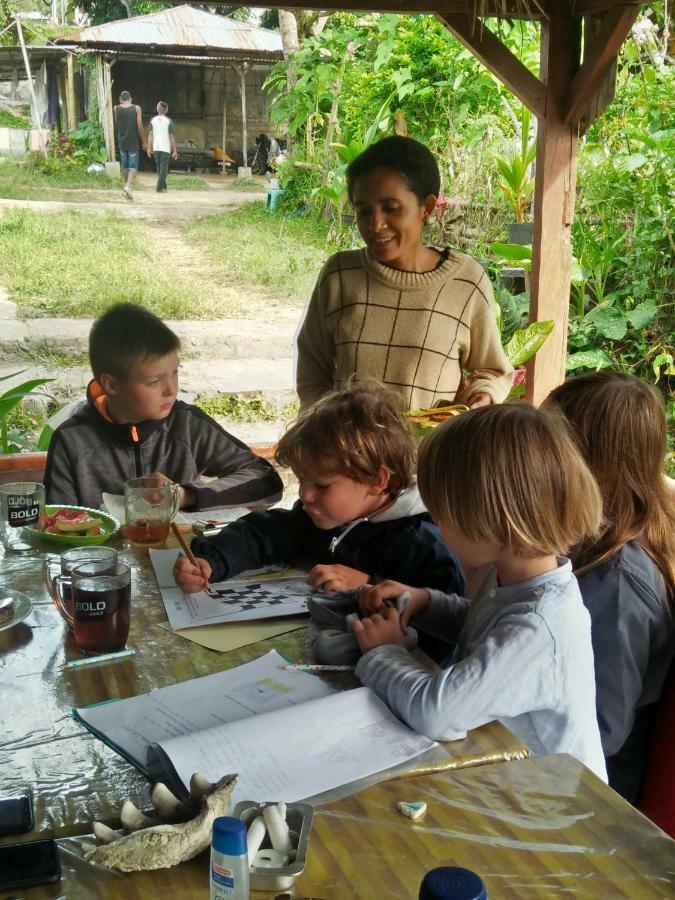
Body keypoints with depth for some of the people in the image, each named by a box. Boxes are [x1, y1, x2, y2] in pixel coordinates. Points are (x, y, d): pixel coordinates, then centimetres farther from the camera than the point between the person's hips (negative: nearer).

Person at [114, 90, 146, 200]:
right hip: (134, 142, -3)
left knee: (125, 166, 16)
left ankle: (126, 185, 25)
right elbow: (140, 127, -7)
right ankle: (128, 186, -23)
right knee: (133, 166, -4)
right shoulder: (136, 109, -5)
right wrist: (144, 142, 1)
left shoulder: (117, 109, 1)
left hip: (122, 141, 3)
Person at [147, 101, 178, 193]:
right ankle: (159, 187, -11)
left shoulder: (153, 120, 4)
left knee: (159, 167, 18)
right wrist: (175, 150, -2)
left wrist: (149, 148, 2)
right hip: (166, 148, -3)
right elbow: (172, 136, -6)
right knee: (164, 168, -1)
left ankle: (163, 185, 29)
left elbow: (150, 135, -1)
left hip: (156, 147, 4)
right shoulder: (169, 121, -4)